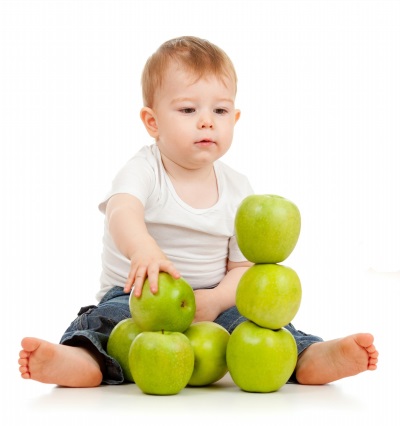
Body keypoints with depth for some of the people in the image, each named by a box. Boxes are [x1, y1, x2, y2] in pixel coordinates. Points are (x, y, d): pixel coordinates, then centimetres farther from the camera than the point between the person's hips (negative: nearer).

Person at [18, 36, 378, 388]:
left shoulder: (237, 189, 3)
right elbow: (121, 212, -33)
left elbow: (243, 266, 2)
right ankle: (84, 361, -58)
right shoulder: (144, 170, -9)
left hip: (212, 306, 3)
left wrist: (216, 299, -21)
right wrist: (144, 249, -57)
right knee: (109, 317, -32)